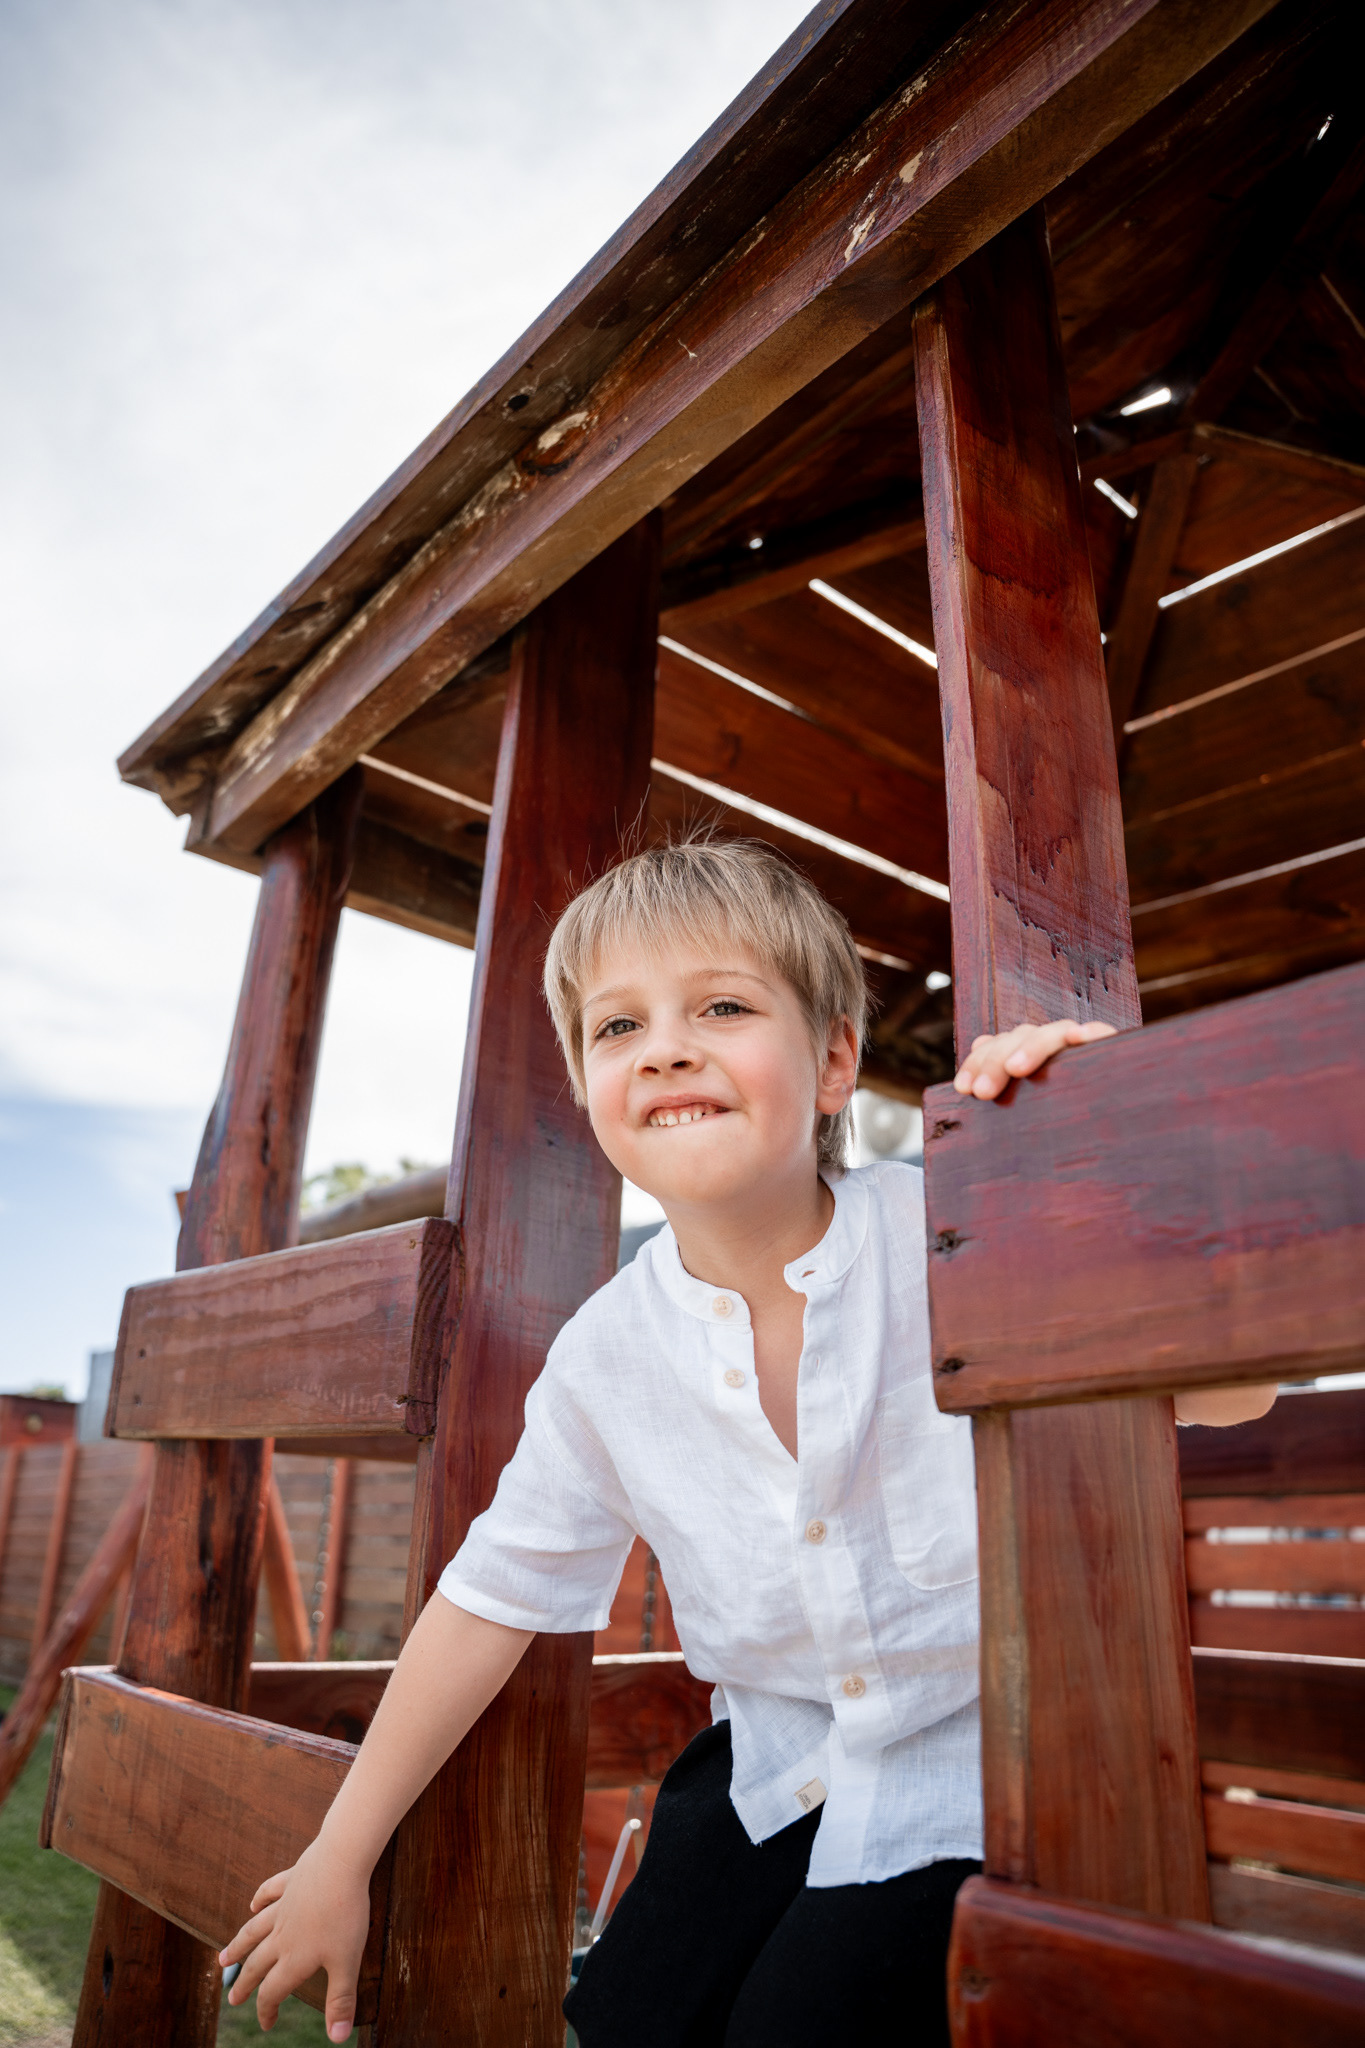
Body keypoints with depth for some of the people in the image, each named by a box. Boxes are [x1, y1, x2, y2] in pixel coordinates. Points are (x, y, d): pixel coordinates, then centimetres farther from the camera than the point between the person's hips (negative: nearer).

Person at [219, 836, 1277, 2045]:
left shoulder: (946, 1236, -22)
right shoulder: (606, 1358, -13)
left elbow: (1227, 1389, -20)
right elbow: (492, 1600, -3)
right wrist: (339, 1861, 4)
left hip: (970, 1755, -3)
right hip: (777, 1764, 3)